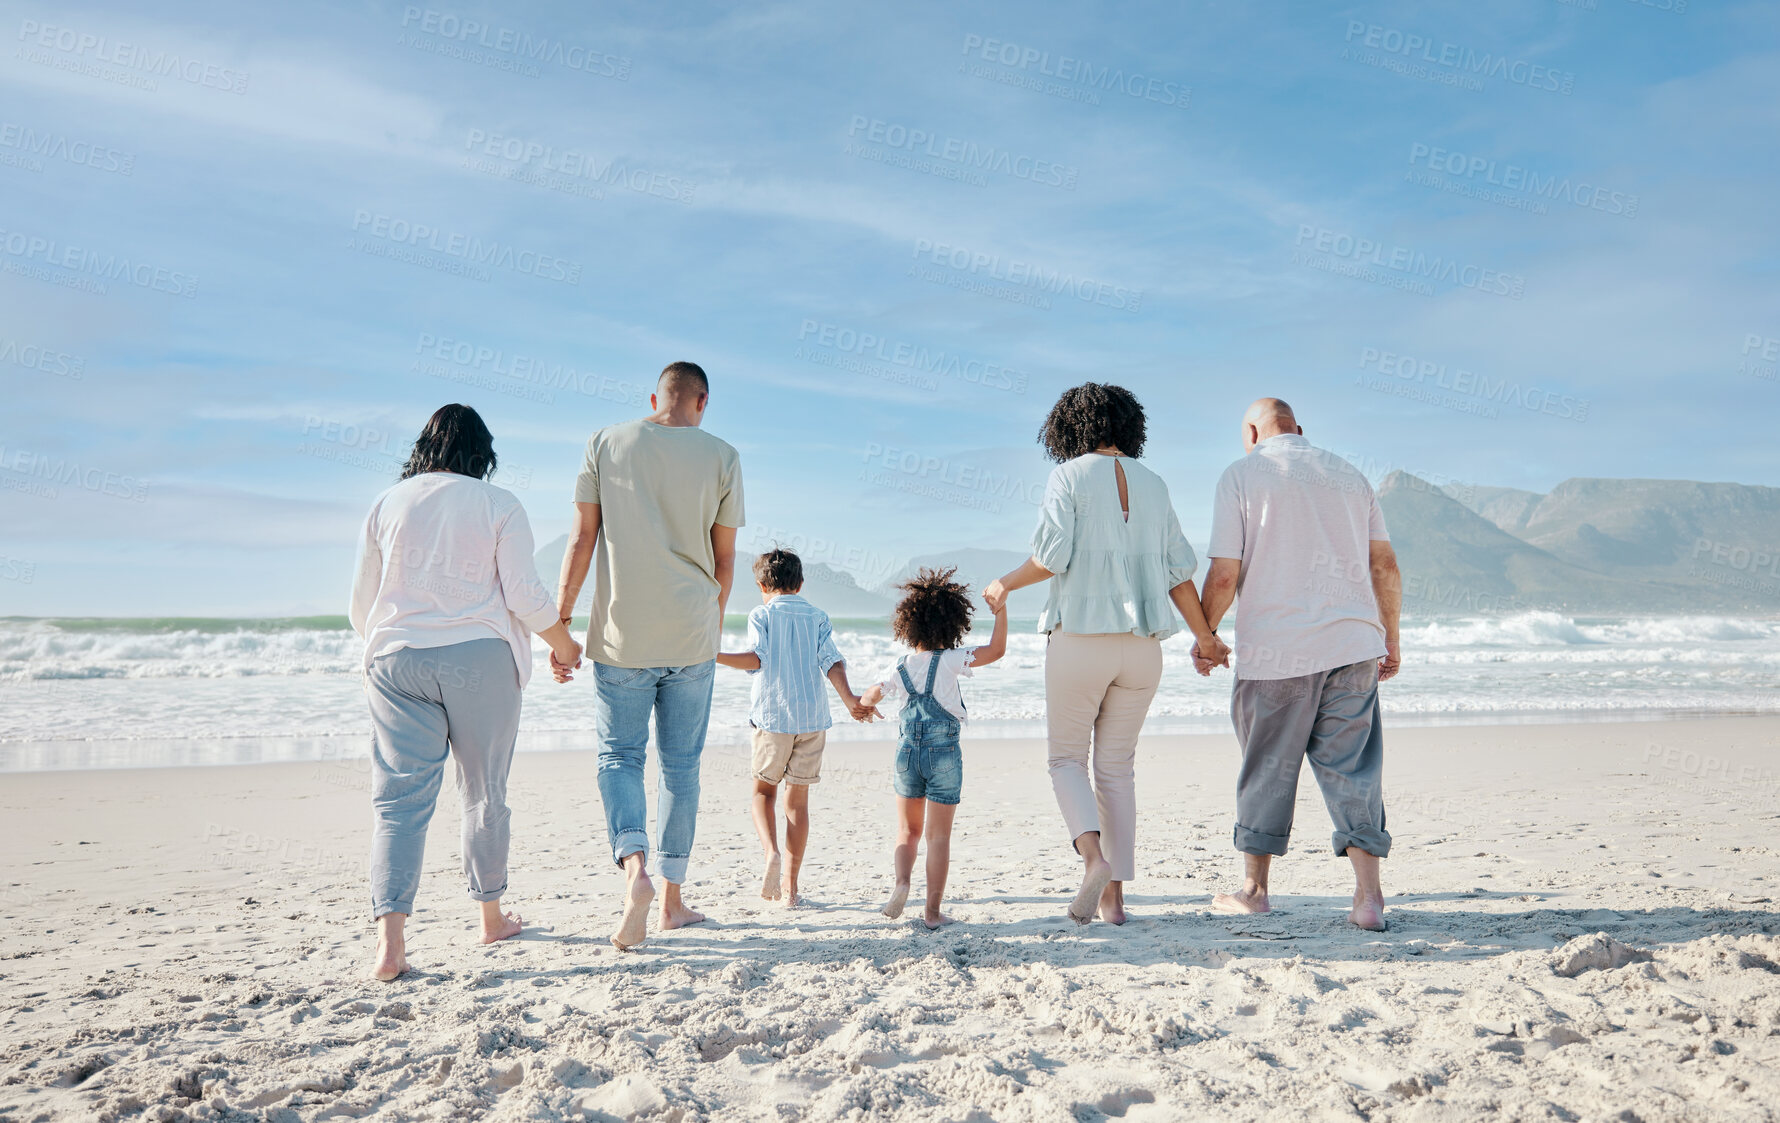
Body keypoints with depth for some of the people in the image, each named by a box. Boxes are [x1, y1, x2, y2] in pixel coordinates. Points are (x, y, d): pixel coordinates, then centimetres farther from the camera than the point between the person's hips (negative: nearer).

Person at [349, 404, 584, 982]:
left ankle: (390, 938, -13)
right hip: (480, 657, -2)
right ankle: (491, 916, 26)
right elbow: (524, 596, -5)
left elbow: (362, 602, 12)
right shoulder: (498, 504, 0)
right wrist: (564, 645, 11)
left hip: (397, 658, 2)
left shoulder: (388, 503, 8)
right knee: (485, 793, 12)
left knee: (399, 798, 0)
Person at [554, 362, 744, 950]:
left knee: (619, 756, 9)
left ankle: (635, 867, -15)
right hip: (692, 636, 1)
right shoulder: (721, 457, 1)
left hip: (622, 633, 0)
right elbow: (724, 558, 5)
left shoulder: (606, 443, 2)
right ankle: (673, 897, 18)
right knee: (681, 764, 11)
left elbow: (582, 538, -1)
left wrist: (559, 621, 4)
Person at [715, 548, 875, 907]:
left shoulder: (761, 615, 3)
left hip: (772, 716, -2)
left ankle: (771, 852, -15)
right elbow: (832, 661, -3)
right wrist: (849, 699, -9)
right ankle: (790, 887, 9)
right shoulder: (817, 617, 11)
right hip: (812, 717, 2)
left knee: (763, 790, 13)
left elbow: (757, 658, -12)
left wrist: (712, 656, -12)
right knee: (798, 800, 8)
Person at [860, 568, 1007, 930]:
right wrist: (1001, 610, -14)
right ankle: (933, 912, 6)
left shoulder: (901, 669, 1)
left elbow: (868, 699, 14)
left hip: (908, 753, 3)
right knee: (939, 835, 4)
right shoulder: (949, 660, -11)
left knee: (908, 829, 17)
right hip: (944, 754, -3)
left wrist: (866, 699, 36)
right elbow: (996, 649, -18)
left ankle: (902, 881, -8)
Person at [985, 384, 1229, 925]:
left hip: (1079, 638, -4)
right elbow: (1178, 571, 8)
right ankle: (1114, 895, 11)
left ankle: (1094, 856, -14)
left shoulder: (1069, 476, -2)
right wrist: (1205, 636, 18)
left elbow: (1051, 558, -12)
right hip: (1141, 644, 4)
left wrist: (1004, 586, 5)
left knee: (1067, 758, 10)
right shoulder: (1153, 485, 10)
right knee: (1117, 765, 13)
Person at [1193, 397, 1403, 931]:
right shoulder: (1347, 473, 13)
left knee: (1267, 767, 9)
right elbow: (1385, 564, 9)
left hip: (1275, 650, -3)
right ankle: (1369, 895, -2)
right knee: (1352, 768, 5)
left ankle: (1254, 888, 21)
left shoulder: (1241, 475, 0)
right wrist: (1391, 637, 18)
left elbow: (1225, 574, -7)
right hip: (1353, 645, 3)